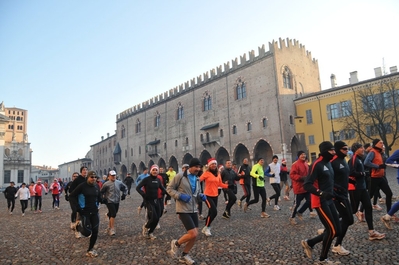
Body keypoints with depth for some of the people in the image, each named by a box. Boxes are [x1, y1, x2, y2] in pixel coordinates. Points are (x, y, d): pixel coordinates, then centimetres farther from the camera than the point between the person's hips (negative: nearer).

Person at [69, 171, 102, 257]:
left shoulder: (96, 186, 3)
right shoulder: (82, 186, -14)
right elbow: (71, 196, -10)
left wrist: (97, 204, 9)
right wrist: (78, 208, -14)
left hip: (94, 212, 5)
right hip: (85, 212, -5)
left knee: (95, 231, 4)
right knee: (87, 232, -8)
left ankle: (90, 249, 22)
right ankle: (79, 225, 24)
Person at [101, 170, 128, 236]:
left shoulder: (119, 183, 2)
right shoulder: (106, 184, -9)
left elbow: (125, 188, 17)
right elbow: (101, 192, 0)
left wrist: (124, 195, 8)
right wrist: (103, 198, -3)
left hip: (117, 202, 4)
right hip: (110, 202, -4)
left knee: (112, 215, 14)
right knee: (113, 215, -14)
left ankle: (109, 228, 30)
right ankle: (112, 229, -4)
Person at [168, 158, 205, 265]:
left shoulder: (197, 179, 9)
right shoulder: (180, 176, -12)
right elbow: (169, 188, -7)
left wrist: (201, 196, -1)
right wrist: (180, 196, -21)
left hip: (193, 209, 8)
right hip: (183, 209, -7)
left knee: (195, 235, 8)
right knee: (193, 234, -13)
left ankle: (184, 256, 29)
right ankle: (176, 243, 15)